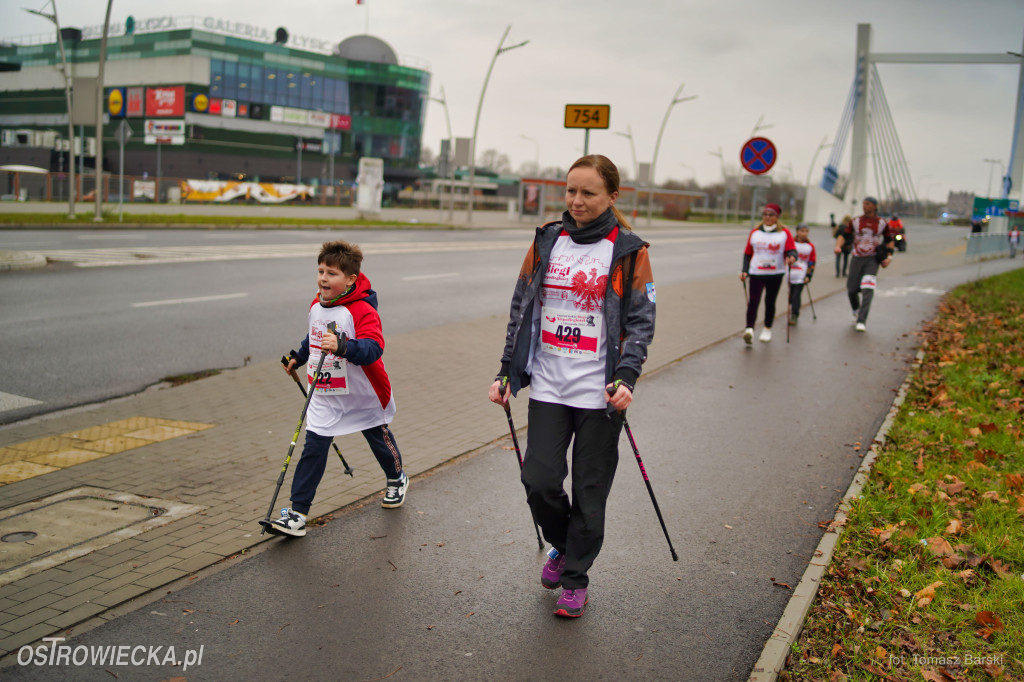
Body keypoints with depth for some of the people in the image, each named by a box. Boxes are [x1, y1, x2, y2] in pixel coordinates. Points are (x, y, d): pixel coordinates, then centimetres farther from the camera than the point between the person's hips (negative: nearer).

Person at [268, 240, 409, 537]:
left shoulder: (362, 311, -23)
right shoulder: (316, 306, 1)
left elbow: (373, 349, -37)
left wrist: (343, 346, -52)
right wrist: (298, 357, 30)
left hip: (363, 398, -4)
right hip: (324, 397, 5)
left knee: (380, 440, 19)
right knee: (313, 449, -5)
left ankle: (397, 480, 48)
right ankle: (297, 513, -4)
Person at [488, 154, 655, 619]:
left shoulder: (628, 251, -3)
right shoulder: (547, 241, 7)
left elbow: (641, 320, -3)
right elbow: (520, 309, 12)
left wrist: (626, 378, -17)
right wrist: (507, 372, 7)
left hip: (599, 391, -3)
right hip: (547, 385, 3)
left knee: (589, 489, 6)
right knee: (539, 480, -1)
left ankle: (575, 578, 25)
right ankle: (562, 546, 30)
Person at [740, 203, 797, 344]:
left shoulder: (784, 232, 3)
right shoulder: (755, 232, 9)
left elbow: (791, 250, -5)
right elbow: (748, 253, 13)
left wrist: (791, 257, -29)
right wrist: (744, 271, 4)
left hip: (775, 274, 0)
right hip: (756, 273, 0)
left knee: (770, 301, 9)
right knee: (753, 300, -14)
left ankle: (767, 330, 24)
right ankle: (749, 329, -22)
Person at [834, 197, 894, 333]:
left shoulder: (882, 223, 1)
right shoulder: (855, 222, 3)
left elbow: (889, 240, 11)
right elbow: (844, 235, 3)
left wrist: (889, 256, 0)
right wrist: (838, 246, -17)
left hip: (872, 259, -2)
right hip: (857, 259, 2)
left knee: (867, 289, -17)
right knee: (852, 290, 1)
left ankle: (862, 321, -19)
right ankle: (856, 310, 34)